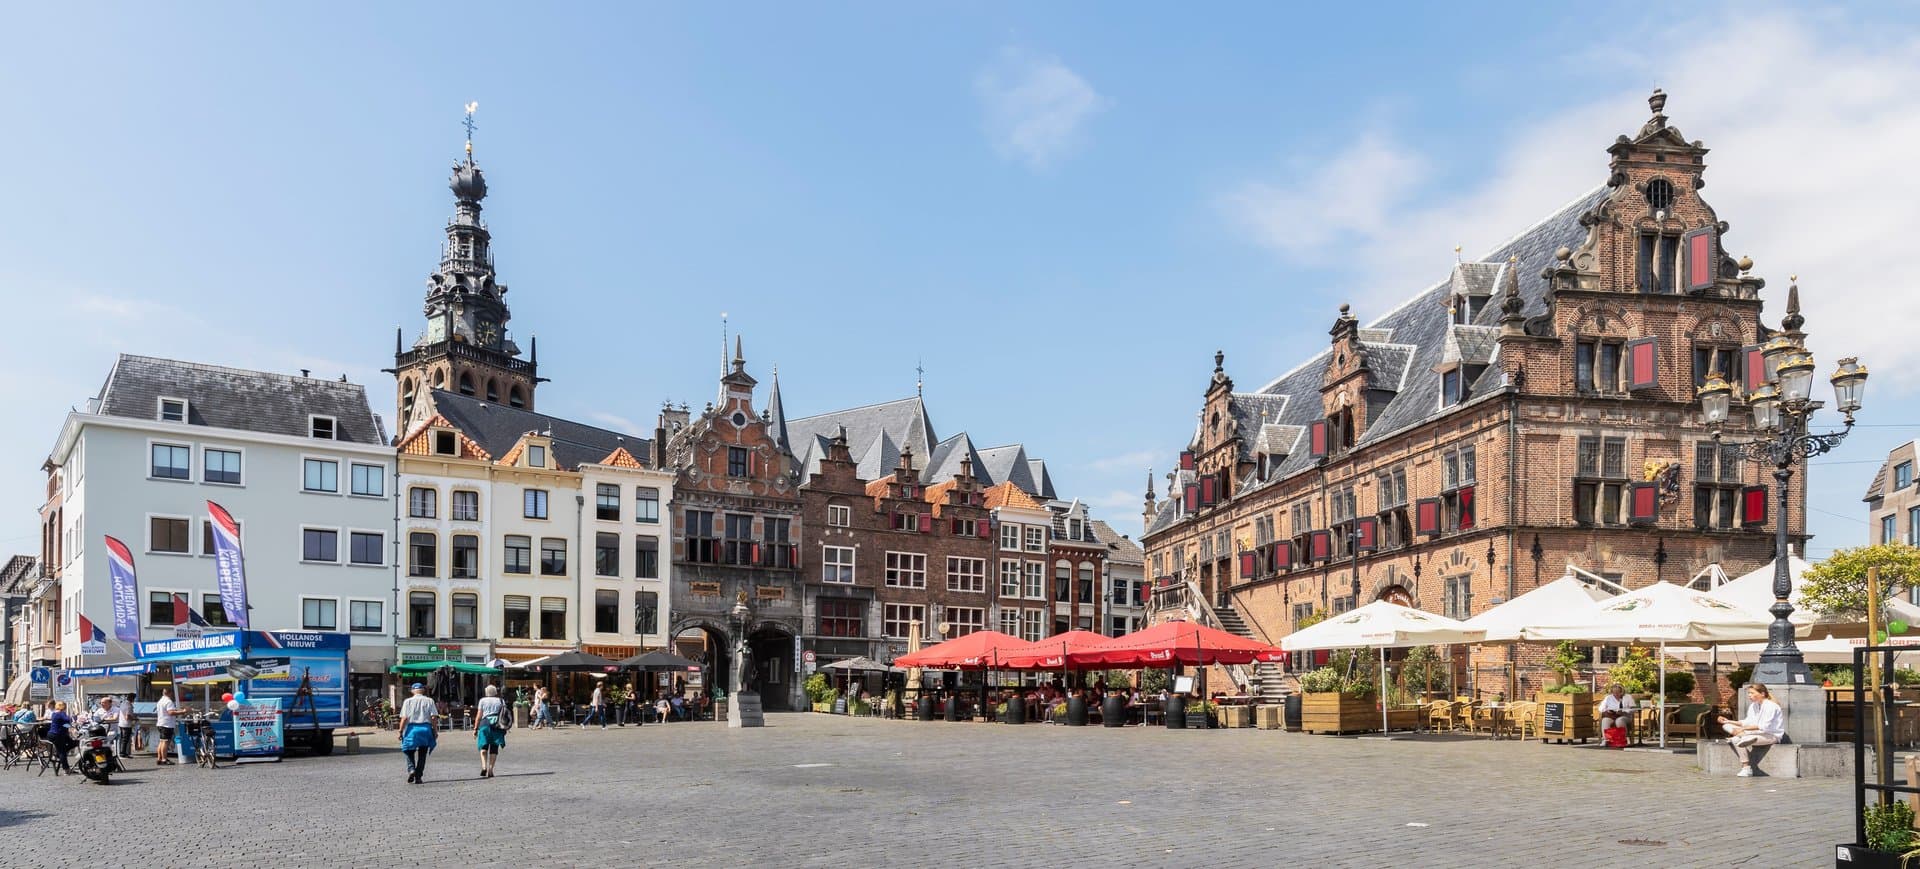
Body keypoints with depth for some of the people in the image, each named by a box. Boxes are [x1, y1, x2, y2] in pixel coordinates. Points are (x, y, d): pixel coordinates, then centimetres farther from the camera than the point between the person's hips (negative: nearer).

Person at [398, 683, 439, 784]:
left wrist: (400, 731, 0)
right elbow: (433, 717, -1)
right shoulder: (429, 701, 4)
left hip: (412, 727, -1)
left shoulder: (408, 701, 1)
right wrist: (435, 731, 4)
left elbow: (404, 718, -5)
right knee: (422, 754, 9)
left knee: (410, 752, 13)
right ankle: (418, 777, 8)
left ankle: (411, 769, -11)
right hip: (425, 728, 1)